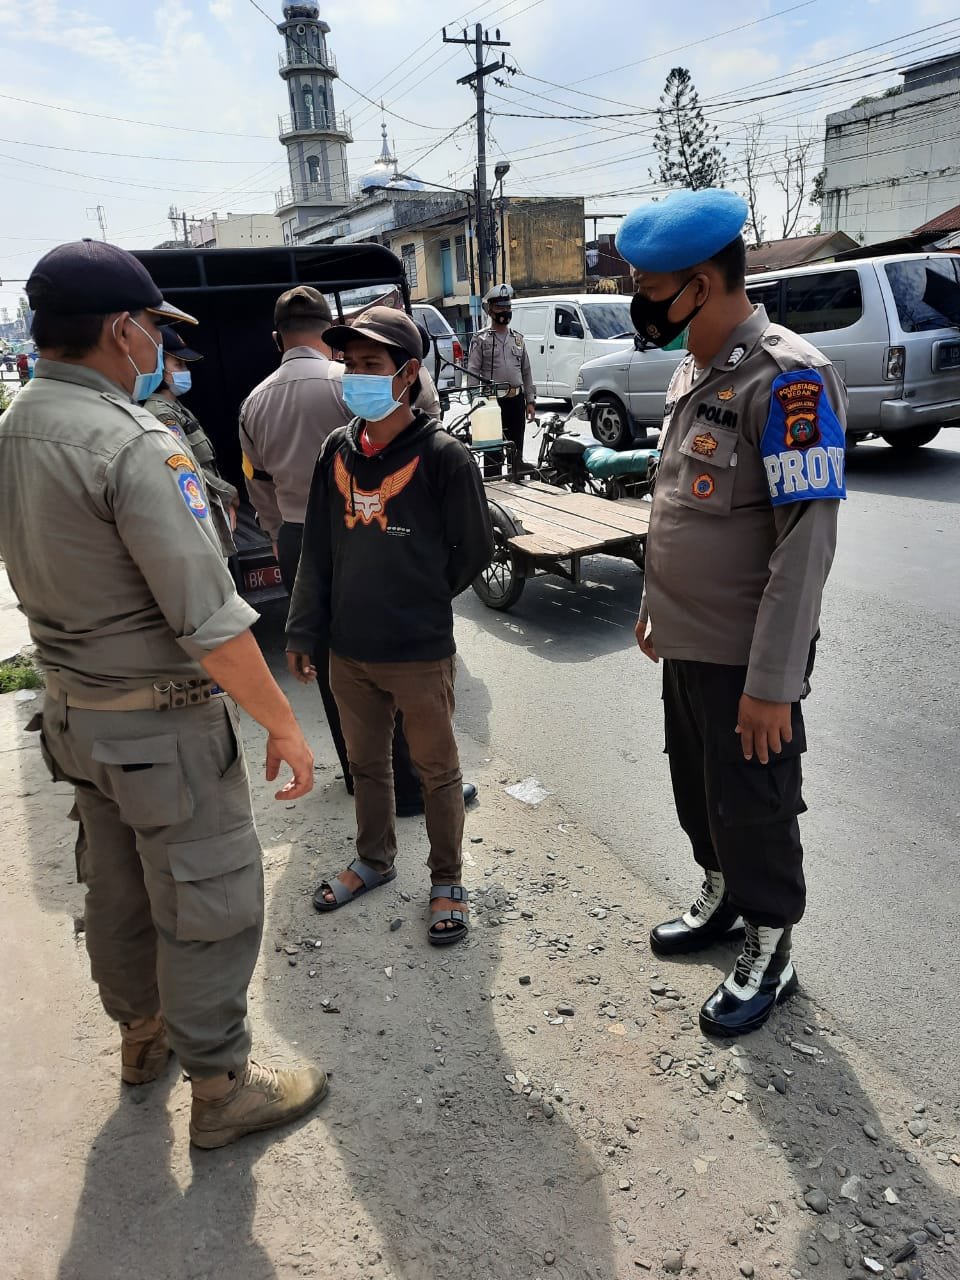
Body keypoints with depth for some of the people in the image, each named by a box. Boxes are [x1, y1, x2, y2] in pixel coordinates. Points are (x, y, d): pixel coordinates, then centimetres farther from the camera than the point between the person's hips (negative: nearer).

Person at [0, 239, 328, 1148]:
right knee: (211, 903, 7)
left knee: (116, 886, 24)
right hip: (162, 723, -9)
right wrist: (282, 724, -17)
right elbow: (209, 621, -26)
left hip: (74, 709, 9)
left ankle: (141, 1031, 46)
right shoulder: (132, 445, -24)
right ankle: (220, 1089, 24)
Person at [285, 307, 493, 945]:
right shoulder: (337, 450, 3)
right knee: (367, 764, 21)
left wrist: (420, 600, 5)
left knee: (438, 771, 12)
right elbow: (317, 550, 7)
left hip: (420, 653, -5)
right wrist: (304, 631, 6)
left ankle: (447, 881, 30)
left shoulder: (442, 454, -12)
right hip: (348, 651, 5)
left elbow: (474, 548, -5)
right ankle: (375, 860, 43)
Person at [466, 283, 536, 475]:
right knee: (493, 451, -5)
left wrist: (530, 401, 11)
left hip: (517, 400, 5)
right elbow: (472, 373, -5)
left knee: (517, 450, 12)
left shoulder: (518, 338, 15)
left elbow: (526, 371, 17)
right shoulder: (481, 339, 0)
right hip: (493, 400, -5)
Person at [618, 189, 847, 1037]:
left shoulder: (787, 380, -19)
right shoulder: (693, 373, 8)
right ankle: (722, 900, 44)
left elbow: (807, 541, -23)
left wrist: (773, 682, -24)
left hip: (745, 659, -8)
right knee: (698, 791, 21)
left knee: (753, 808, 7)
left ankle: (769, 954, 29)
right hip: (686, 642, 8)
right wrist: (654, 605, 20)